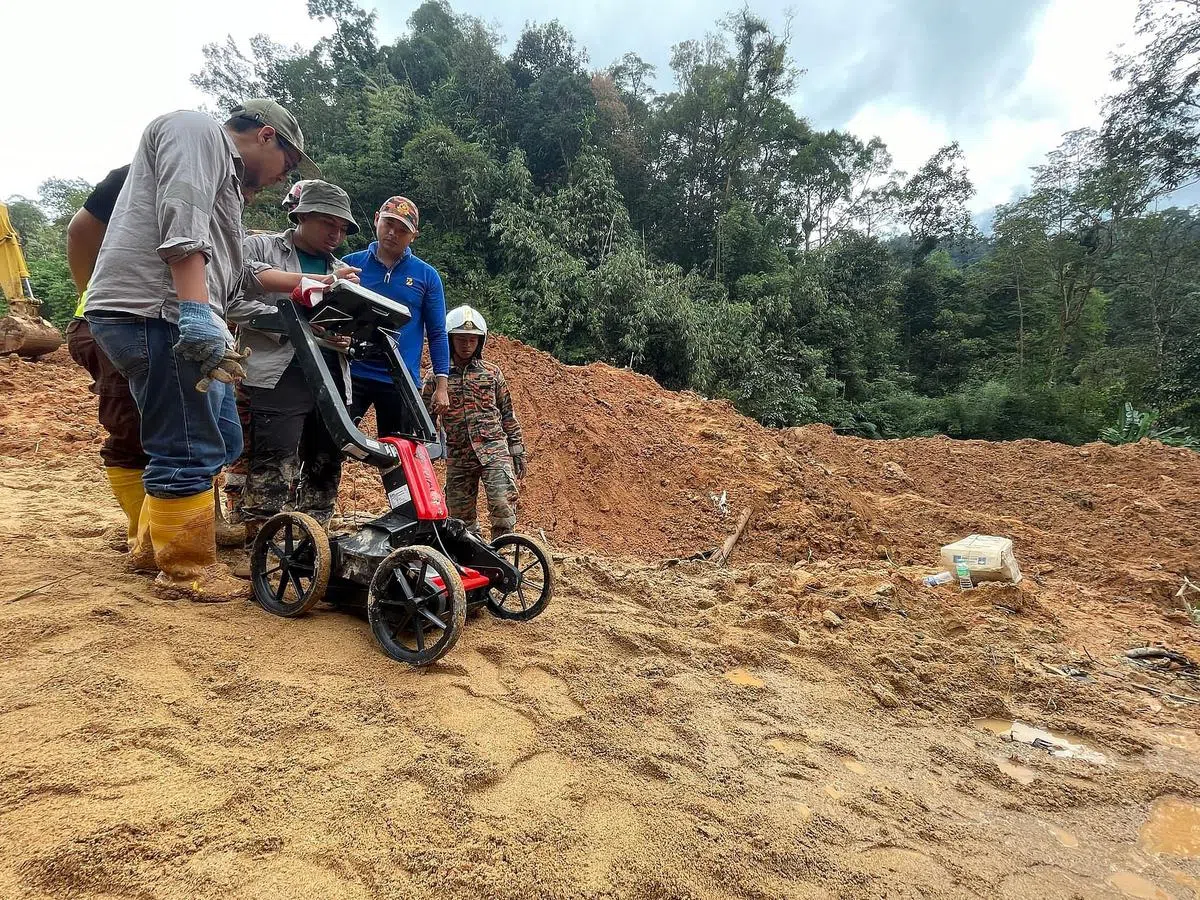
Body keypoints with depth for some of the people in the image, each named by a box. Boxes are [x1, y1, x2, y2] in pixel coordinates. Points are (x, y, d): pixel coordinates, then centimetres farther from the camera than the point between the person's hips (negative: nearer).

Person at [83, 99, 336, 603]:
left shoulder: (225, 177, 31)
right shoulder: (199, 131, 0)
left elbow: (240, 273, 31)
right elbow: (181, 220, -18)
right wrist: (197, 310, -27)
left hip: (175, 318, 10)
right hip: (156, 313, -10)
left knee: (221, 441, 16)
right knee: (191, 451, -6)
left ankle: (154, 538, 30)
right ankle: (186, 571, 6)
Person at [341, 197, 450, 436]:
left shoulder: (427, 276, 5)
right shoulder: (350, 264, 6)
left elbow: (437, 334, 5)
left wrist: (441, 385, -2)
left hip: (401, 383, 0)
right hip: (352, 375, 0)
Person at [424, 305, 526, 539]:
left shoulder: (492, 372, 9)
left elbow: (507, 414, 11)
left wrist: (518, 451, 8)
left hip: (494, 450, -1)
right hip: (457, 457, 1)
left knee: (503, 506, -17)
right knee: (461, 517, 7)